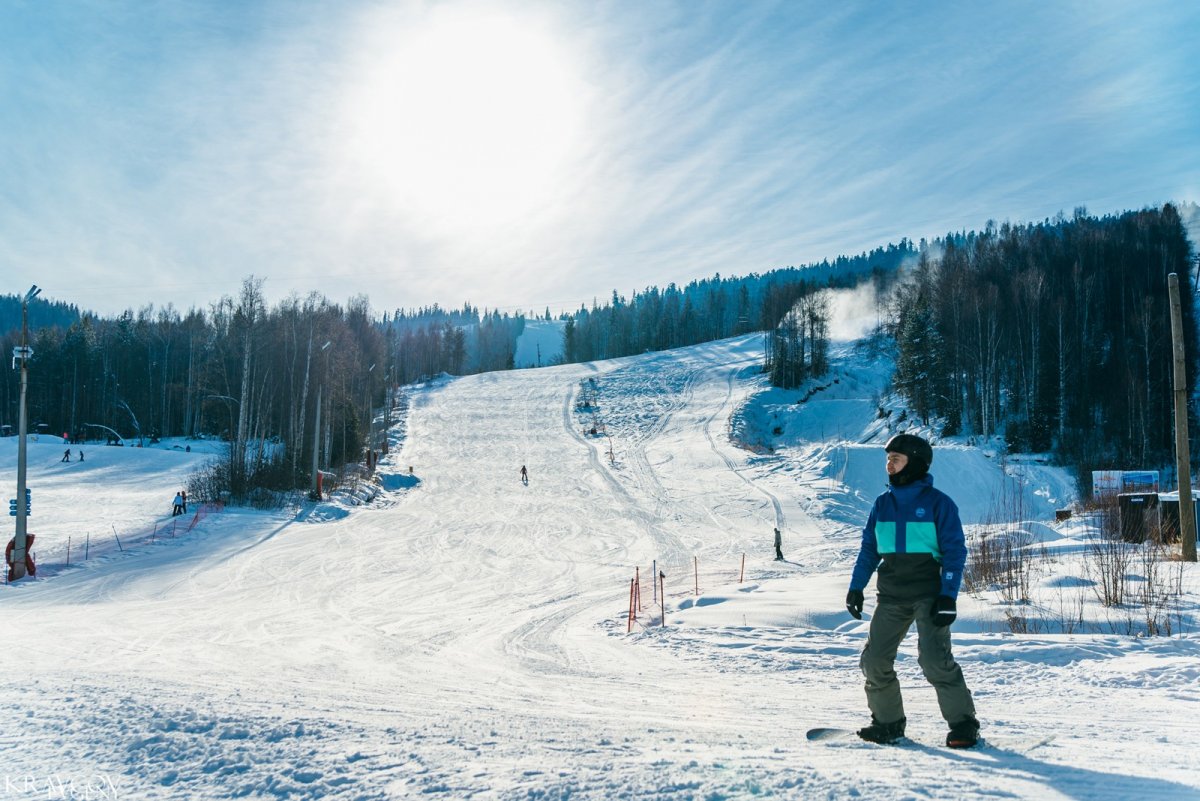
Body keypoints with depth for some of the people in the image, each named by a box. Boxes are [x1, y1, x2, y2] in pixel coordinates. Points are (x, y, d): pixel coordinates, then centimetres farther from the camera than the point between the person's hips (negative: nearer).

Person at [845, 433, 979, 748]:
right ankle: (888, 722, 17)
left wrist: (948, 596, -13)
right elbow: (869, 549, 15)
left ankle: (963, 723, 0)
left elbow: (955, 552, -5)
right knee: (874, 660, 1)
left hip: (929, 594, -5)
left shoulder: (938, 502, -4)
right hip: (891, 597, 5)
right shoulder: (883, 504, 11)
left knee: (934, 659, -16)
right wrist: (856, 587, 9)